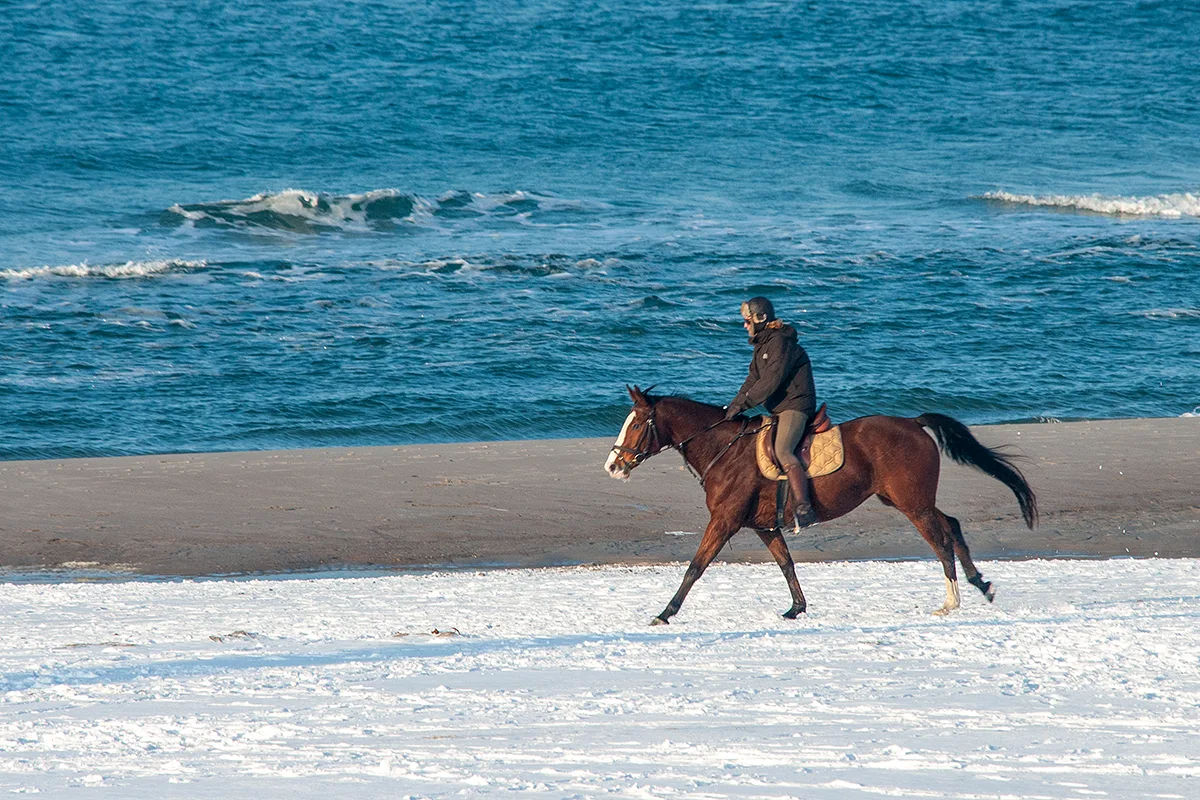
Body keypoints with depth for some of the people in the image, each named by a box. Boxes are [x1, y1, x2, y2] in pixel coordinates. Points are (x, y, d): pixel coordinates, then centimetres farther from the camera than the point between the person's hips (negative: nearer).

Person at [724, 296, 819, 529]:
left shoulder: (781, 343, -15)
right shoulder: (762, 345, 17)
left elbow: (770, 381, -22)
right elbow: (753, 380, 20)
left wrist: (742, 404, -22)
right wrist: (732, 406, 9)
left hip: (796, 405, -11)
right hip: (779, 409, 11)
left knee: (782, 450, -28)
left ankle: (804, 508, -39)